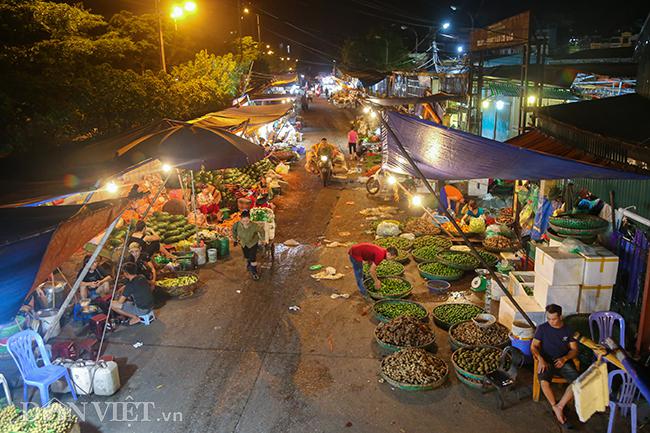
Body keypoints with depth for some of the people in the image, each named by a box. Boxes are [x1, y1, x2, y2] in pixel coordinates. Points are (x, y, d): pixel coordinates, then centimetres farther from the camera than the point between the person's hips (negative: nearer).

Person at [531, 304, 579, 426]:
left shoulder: (568, 330, 7)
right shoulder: (542, 328, 2)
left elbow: (574, 350, 8)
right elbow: (534, 346, 2)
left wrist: (565, 358, -13)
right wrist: (540, 359, -17)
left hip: (563, 361, 2)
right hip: (546, 360, -2)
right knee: (544, 381, -32)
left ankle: (559, 406, -16)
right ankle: (556, 408, -12)